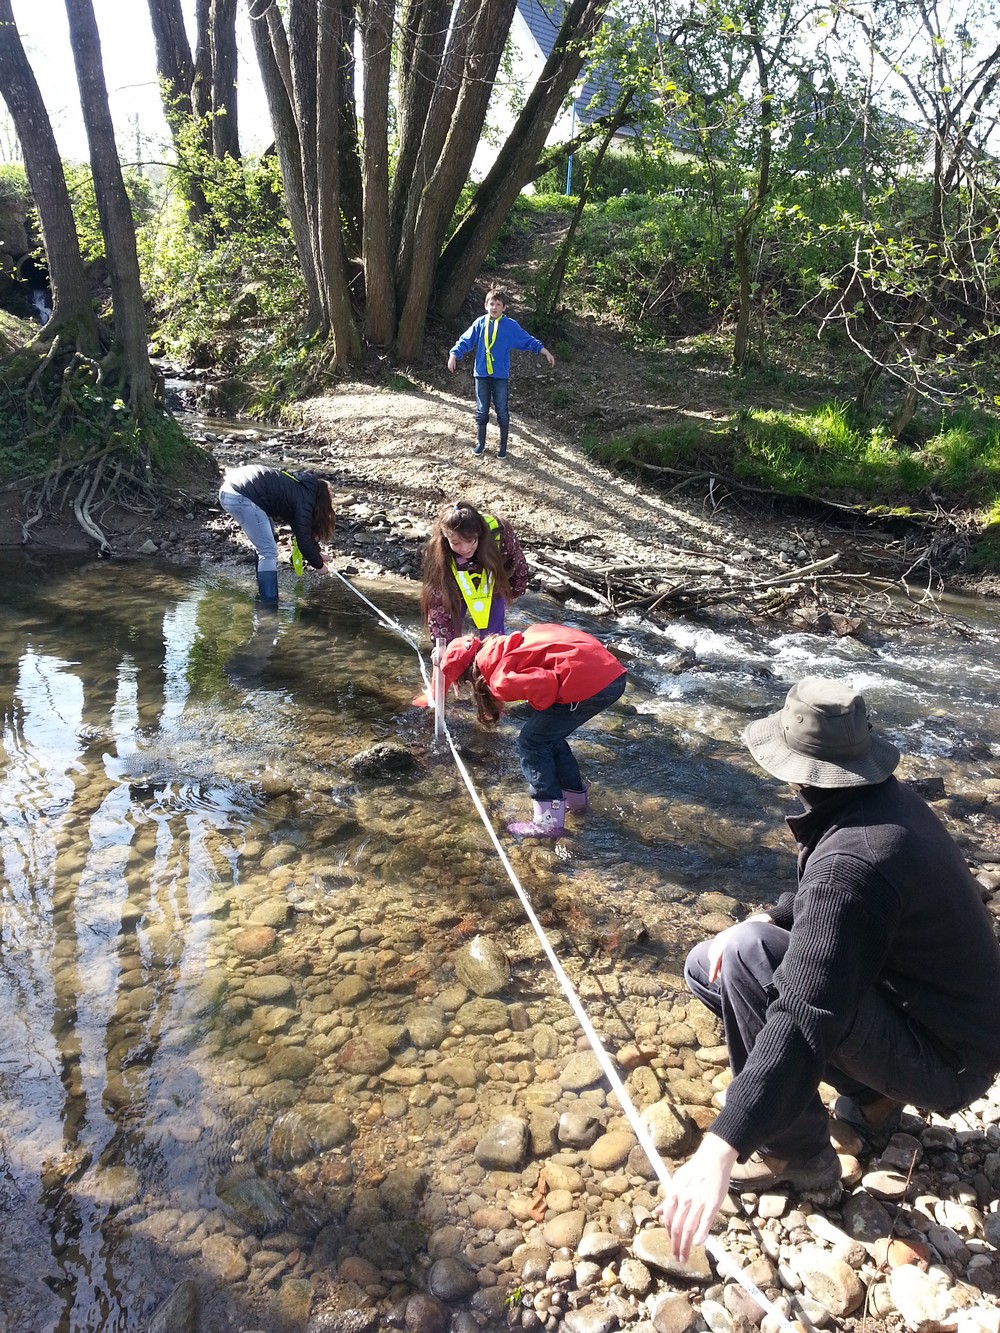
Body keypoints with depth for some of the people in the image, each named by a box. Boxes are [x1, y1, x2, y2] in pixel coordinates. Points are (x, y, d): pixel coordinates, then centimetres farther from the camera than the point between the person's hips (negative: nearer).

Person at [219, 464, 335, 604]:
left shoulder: (297, 485, 23)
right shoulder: (304, 499, -3)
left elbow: (301, 529, 33)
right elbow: (303, 540, -3)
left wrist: (317, 552, 36)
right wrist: (319, 565, 11)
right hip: (241, 498, -10)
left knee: (265, 546, 23)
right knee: (269, 552, -5)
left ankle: (263, 592, 33)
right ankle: (269, 604, -6)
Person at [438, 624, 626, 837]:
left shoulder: (499, 679, -9)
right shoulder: (499, 649, 18)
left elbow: (544, 685, -21)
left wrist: (539, 708, 2)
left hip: (589, 683, -9)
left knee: (531, 743, 6)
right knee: (549, 736, 25)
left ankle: (548, 820, 9)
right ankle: (575, 796, 39)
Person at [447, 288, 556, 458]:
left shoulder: (510, 325, -4)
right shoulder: (480, 323, 1)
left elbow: (528, 340, -1)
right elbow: (465, 341, 2)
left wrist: (545, 351, -8)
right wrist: (454, 354, -11)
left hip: (501, 375, -1)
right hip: (481, 374, 2)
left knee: (502, 412, 3)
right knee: (482, 410, 10)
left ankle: (503, 446, 15)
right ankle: (480, 443, 23)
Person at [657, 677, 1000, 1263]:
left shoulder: (852, 862, -33)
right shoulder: (891, 798, -4)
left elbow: (806, 1018, -40)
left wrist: (722, 1145, -42)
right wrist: (769, 917, -4)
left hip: (942, 1063, -8)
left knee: (745, 955, -24)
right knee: (709, 964, 4)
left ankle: (797, 1152, -6)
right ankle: (871, 1098, 11)